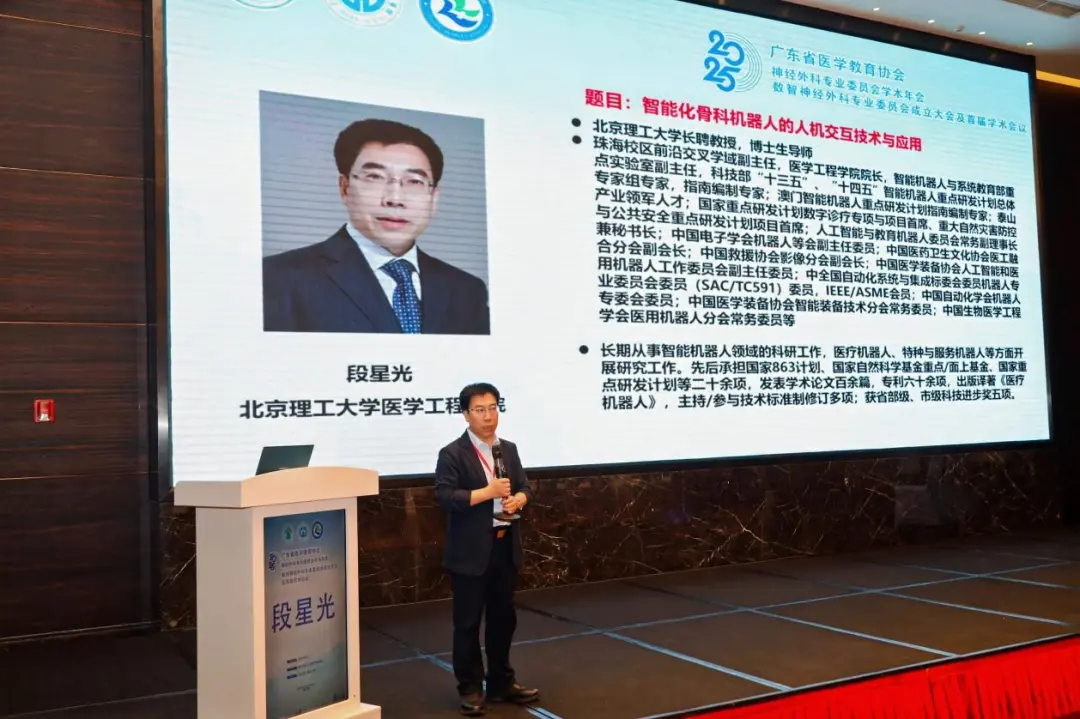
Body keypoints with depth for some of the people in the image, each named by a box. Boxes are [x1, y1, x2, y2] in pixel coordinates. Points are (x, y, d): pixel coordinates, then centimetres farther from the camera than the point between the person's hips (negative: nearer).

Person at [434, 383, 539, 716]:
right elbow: (444, 497, -19)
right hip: (470, 552, -6)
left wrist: (518, 499, -11)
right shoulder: (452, 454, -10)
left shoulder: (509, 449, 10)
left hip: (506, 548, 6)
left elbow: (525, 486, 12)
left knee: (503, 618, 16)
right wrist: (487, 492, -23)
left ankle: (501, 682, 30)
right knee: (468, 623, 5)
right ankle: (470, 688, 19)